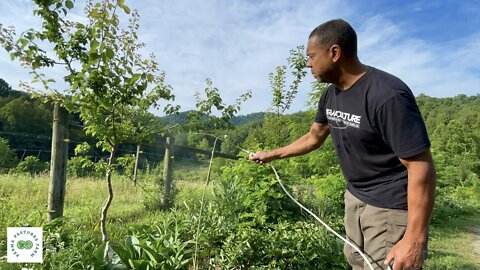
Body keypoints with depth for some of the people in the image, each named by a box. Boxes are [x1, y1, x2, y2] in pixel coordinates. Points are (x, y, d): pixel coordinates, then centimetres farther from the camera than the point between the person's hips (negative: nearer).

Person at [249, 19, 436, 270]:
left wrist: (414, 239, -24)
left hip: (391, 207, -8)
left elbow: (421, 167, -25)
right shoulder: (330, 94, 0)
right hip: (355, 198, 8)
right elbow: (313, 137, 15)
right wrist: (272, 155, 19)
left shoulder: (388, 96, -26)